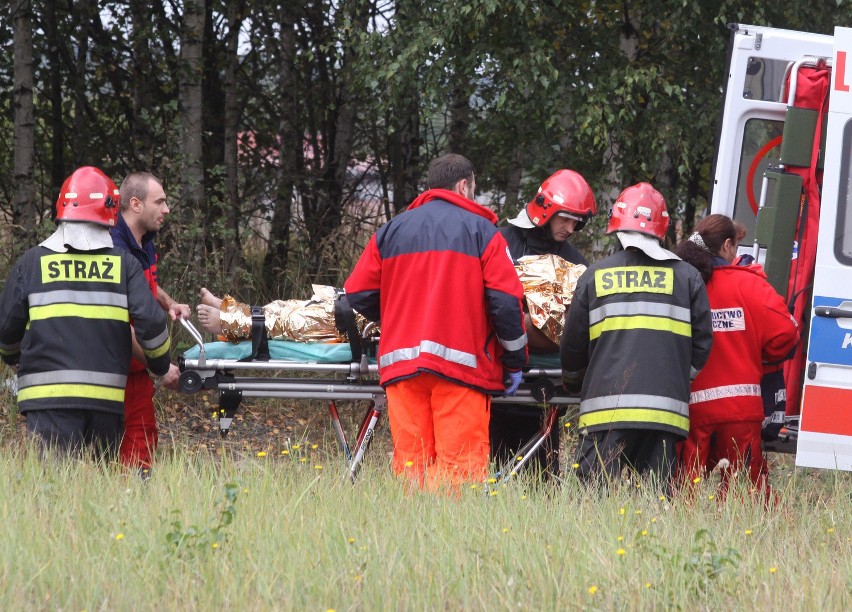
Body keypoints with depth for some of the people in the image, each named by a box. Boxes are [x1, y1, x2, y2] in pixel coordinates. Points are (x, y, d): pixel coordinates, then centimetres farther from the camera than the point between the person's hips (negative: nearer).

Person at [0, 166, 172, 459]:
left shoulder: (33, 263, 5)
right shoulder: (124, 264, 5)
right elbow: (150, 322, 1)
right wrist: (159, 362, 22)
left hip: (49, 395, -1)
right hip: (108, 398, 1)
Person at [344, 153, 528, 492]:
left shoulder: (392, 230, 15)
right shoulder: (481, 230, 3)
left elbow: (358, 294, 15)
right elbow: (506, 300, -3)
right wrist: (515, 362, 6)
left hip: (399, 360, 4)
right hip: (460, 362, -4)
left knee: (409, 460, 4)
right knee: (460, 463, -8)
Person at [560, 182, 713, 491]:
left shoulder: (595, 276, 8)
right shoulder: (686, 277, 9)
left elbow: (573, 344, 15)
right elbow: (702, 341, 12)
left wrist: (572, 380, 35)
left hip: (606, 405, -1)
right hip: (664, 408, 1)